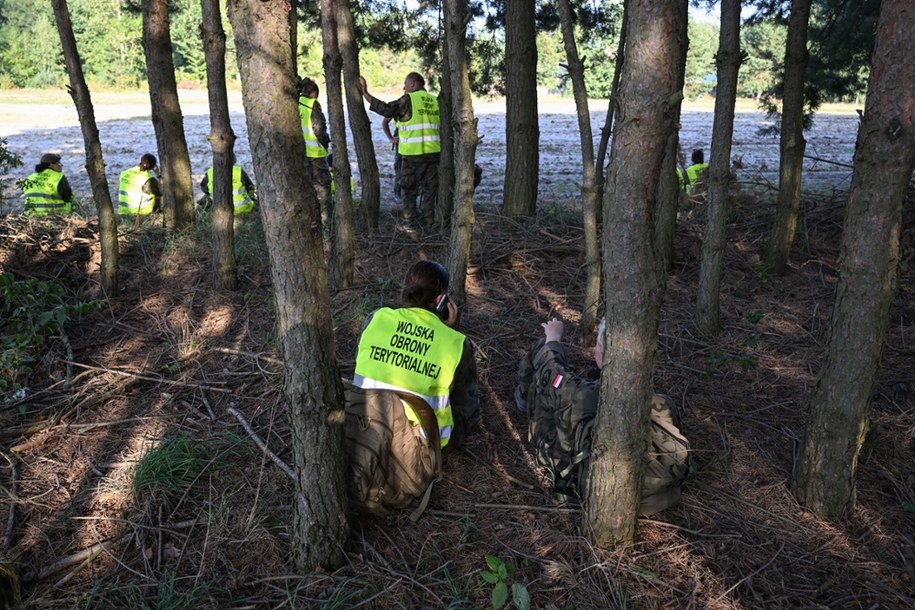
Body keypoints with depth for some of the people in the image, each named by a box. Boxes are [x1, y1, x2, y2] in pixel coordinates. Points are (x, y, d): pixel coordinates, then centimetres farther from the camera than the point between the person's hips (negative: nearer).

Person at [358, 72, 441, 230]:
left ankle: (410, 222, 8)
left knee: (409, 189, 8)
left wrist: (365, 94, -14)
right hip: (433, 152, 5)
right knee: (429, 189, 10)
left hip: (413, 153, -5)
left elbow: (386, 109, -16)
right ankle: (428, 224, 11)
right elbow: (442, 127, 15)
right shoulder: (435, 101, 11)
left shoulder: (409, 100, -7)